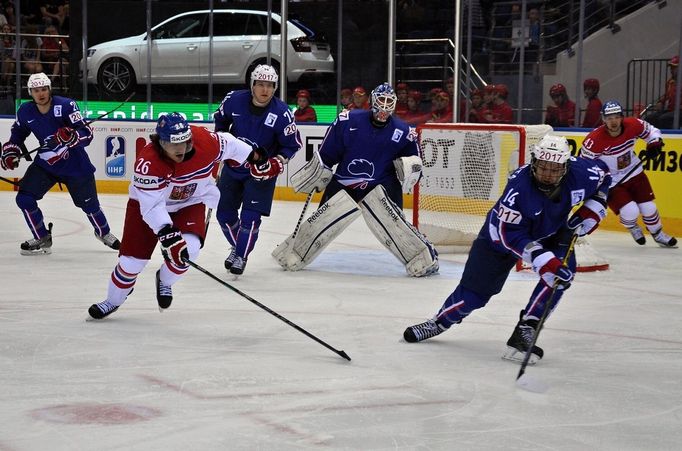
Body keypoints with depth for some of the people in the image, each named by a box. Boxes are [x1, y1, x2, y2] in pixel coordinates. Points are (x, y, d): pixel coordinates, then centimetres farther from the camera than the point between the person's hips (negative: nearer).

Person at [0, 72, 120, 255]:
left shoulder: (65, 105, -22)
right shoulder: (25, 111, -7)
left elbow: (87, 133, -27)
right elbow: (18, 132, 14)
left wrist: (71, 136, -46)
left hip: (74, 164, -4)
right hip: (45, 163, 4)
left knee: (89, 204, 6)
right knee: (24, 198, -10)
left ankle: (104, 232, 37)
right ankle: (42, 239, 8)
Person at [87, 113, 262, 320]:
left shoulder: (206, 141, -27)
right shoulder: (148, 162, -37)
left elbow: (227, 144, -4)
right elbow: (152, 206, -37)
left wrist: (252, 156, 11)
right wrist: (167, 235, -46)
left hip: (189, 203, 2)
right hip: (148, 202, -2)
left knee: (189, 248, -23)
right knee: (133, 258, -4)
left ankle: (165, 281, 9)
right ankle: (113, 301, 23)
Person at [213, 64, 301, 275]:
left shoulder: (281, 113, -20)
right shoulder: (234, 100, -13)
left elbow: (292, 144, -9)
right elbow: (220, 119, 9)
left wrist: (276, 164, -22)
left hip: (262, 172, -3)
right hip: (233, 166, 4)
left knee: (250, 216, -11)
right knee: (224, 213, 10)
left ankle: (241, 256, 8)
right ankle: (237, 246, 34)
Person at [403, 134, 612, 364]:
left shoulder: (580, 173, -28)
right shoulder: (519, 185, -38)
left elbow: (603, 177, -3)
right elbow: (511, 235, -35)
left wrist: (589, 213, -15)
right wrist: (543, 260, -44)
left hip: (551, 234, 3)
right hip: (502, 234, -3)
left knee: (563, 271, -25)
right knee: (475, 289, -1)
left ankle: (524, 332, -15)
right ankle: (440, 322, 29)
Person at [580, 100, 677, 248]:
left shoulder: (633, 125, -18)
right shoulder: (594, 140, -29)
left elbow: (650, 131, 4)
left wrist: (654, 144, -15)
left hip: (633, 173, 4)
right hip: (610, 181, -4)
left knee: (648, 208, 7)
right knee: (630, 212, -16)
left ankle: (658, 234, 37)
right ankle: (633, 228, 22)